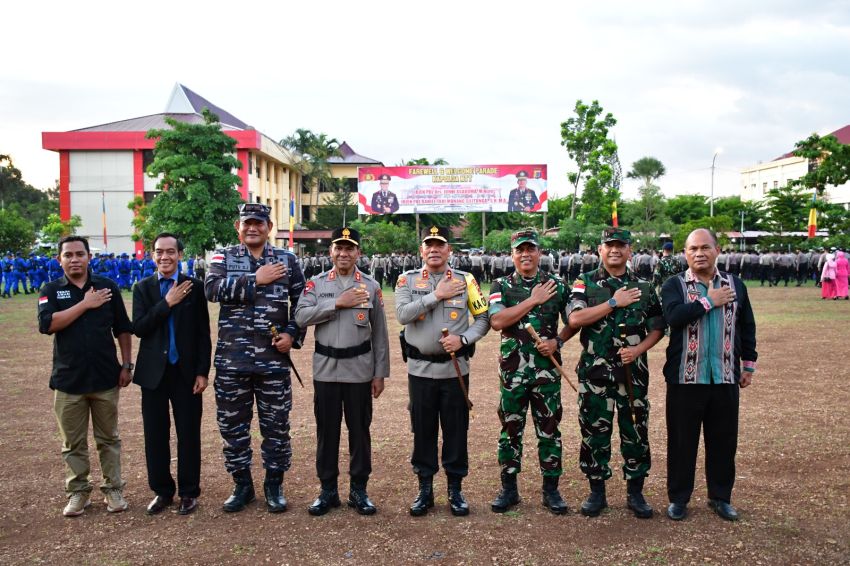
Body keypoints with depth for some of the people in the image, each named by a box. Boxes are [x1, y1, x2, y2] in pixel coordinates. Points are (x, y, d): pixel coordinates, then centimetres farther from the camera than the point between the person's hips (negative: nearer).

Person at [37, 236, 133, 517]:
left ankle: (113, 489, 21)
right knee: (73, 443, 11)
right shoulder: (51, 290, 1)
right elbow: (47, 324, -16)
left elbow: (122, 329, 6)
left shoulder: (108, 287, 2)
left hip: (105, 378, 0)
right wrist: (85, 304, -17)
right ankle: (78, 492, 25)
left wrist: (126, 365, 1)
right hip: (68, 380, 0)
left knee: (108, 438, 10)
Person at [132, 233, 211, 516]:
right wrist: (167, 303, -16)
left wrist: (202, 372, -5)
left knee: (188, 435, 5)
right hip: (153, 372, 2)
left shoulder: (194, 287, 0)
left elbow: (203, 333, -1)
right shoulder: (143, 288, 4)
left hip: (186, 372, -1)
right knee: (155, 436, 9)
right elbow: (138, 328, -8)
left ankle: (189, 492, 19)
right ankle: (162, 491, 25)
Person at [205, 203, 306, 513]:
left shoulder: (287, 259, 6)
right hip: (231, 359, 0)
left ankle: (274, 485, 24)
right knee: (232, 425, 10)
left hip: (274, 359, 0)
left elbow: (301, 301, 9)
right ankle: (242, 485, 27)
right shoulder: (224, 257, 5)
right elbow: (212, 288, -14)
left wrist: (292, 333, -4)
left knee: (276, 424, 7)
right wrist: (256, 280, -15)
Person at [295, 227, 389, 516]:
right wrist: (338, 303, -18)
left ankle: (359, 489, 21)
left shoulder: (370, 286, 2)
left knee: (359, 429, 7)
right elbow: (301, 317, -12)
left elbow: (379, 333, 3)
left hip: (360, 369, 0)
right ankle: (328, 490, 22)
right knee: (327, 430, 9)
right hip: (326, 368, 1)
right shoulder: (316, 284, 4)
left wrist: (380, 373, 0)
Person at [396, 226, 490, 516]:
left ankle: (455, 490, 22)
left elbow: (484, 318, 2)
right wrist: (436, 295, -17)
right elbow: (402, 314, -15)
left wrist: (463, 339, -14)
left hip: (455, 368, 0)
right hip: (420, 369, 0)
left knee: (456, 429, 7)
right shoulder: (408, 280, 1)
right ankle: (425, 489, 23)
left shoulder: (465, 280, 1)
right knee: (423, 429, 9)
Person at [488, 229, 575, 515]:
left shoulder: (557, 285, 4)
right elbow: (496, 321, -14)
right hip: (512, 370, 0)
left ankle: (551, 489, 21)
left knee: (549, 428, 7)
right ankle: (509, 488, 21)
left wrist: (557, 341, -9)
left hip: (547, 368, 0)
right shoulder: (501, 286, 2)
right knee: (510, 429, 8)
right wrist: (533, 300, -14)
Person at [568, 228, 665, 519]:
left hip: (633, 371, 2)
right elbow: (575, 319, -13)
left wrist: (639, 349, -10)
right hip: (595, 371, -1)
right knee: (594, 430, 6)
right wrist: (614, 302, -13)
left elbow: (657, 328, 9)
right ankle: (597, 492, 20)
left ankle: (635, 492, 22)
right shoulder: (585, 283, 2)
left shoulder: (644, 287, 8)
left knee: (635, 430, 7)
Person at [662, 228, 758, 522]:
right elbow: (673, 316, -22)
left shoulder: (735, 284, 8)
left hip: (725, 377, 3)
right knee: (682, 441, 6)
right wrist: (709, 302, -15)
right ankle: (678, 498, 20)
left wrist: (749, 364, 13)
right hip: (685, 377, -3)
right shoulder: (675, 285, -3)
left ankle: (720, 496, 29)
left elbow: (747, 326, 14)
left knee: (723, 440, 12)